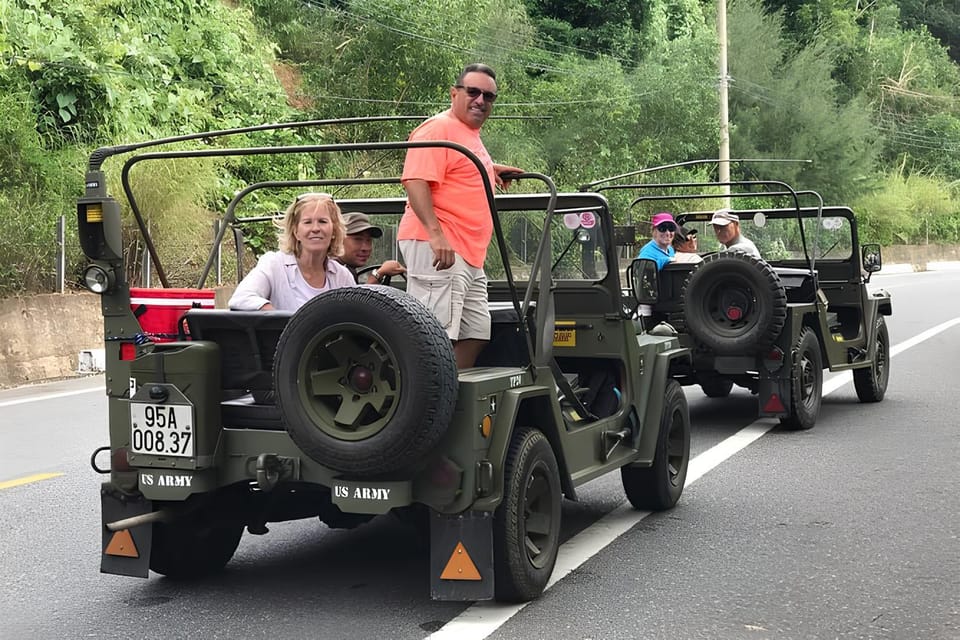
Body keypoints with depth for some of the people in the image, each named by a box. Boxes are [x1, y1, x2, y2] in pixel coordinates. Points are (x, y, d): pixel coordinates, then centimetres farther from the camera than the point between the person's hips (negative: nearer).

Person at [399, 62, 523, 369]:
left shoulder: (470, 134, 23)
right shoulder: (438, 128, -8)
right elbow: (415, 181, -20)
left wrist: (489, 169, 28)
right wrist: (435, 233, -29)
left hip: (469, 253, 11)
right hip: (437, 246, -11)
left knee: (475, 332, 11)